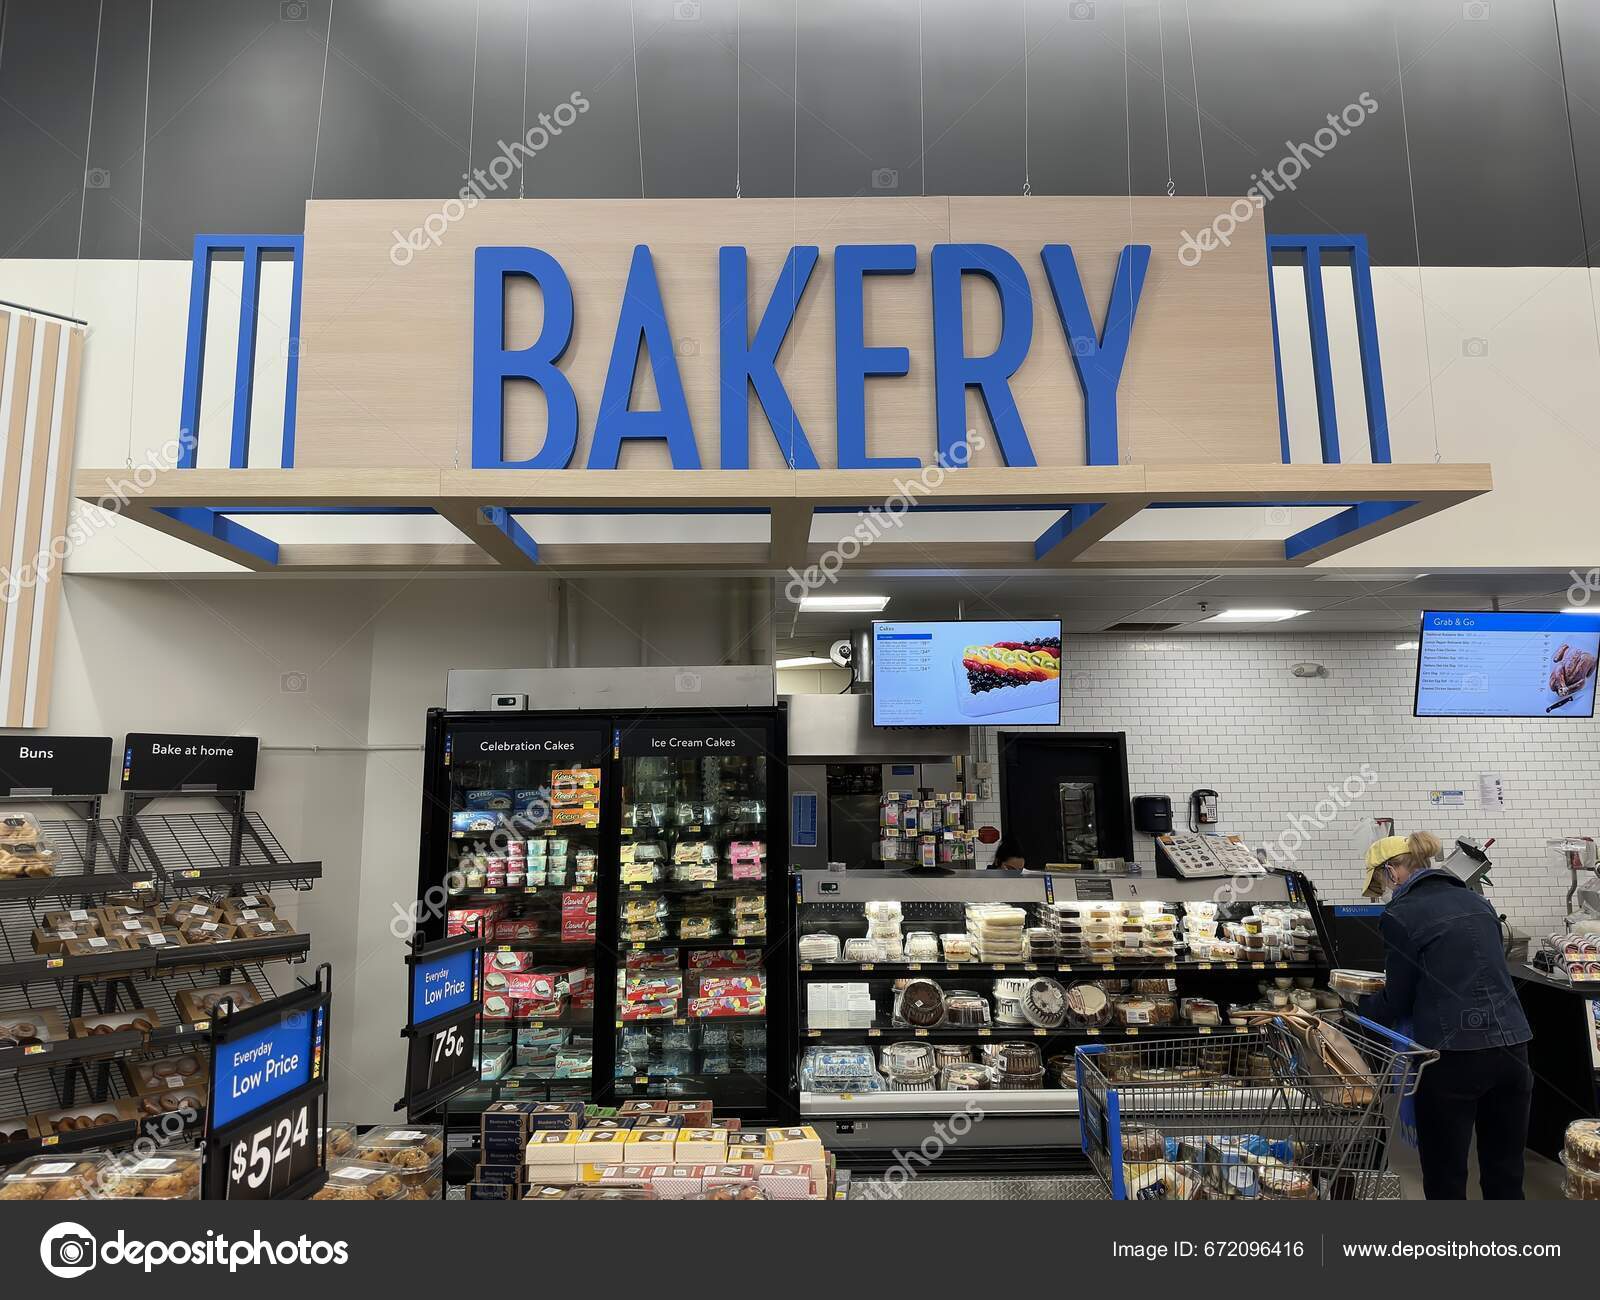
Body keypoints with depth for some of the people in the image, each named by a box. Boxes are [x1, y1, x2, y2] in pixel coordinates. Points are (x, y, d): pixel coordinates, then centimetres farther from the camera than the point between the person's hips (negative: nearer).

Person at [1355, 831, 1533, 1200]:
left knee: (1445, 1180, 7)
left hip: (1454, 1056, -6)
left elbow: (1395, 1003, -1)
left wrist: (1356, 1006, 18)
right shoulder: (1477, 901, 13)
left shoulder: (1401, 916, -7)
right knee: (1505, 1177, 15)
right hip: (1512, 1046, 6)